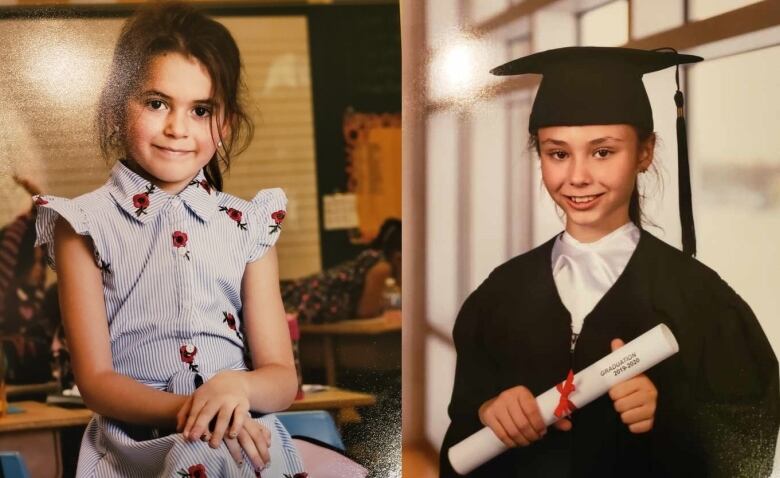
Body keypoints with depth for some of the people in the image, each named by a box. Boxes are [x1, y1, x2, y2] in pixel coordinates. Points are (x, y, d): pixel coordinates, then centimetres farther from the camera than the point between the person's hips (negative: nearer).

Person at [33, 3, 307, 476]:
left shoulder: (248, 224, 12)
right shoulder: (86, 224, 4)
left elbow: (283, 378, 8)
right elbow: (96, 380, -1)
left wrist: (237, 387, -17)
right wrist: (187, 409, -20)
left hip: (240, 434, 3)